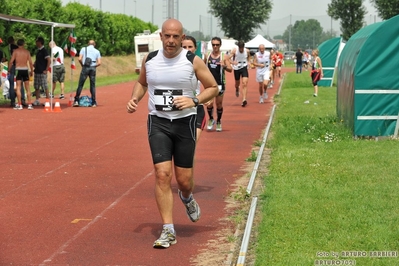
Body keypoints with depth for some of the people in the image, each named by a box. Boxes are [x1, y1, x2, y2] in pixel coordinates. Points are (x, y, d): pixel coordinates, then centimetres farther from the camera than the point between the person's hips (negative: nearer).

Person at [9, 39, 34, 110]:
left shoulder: (15, 51, -1)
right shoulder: (27, 51, 5)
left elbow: (11, 62, -7)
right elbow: (30, 62, 3)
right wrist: (31, 71, 13)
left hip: (18, 69, -2)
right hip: (25, 69, 3)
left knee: (18, 87, -1)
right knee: (27, 88, 9)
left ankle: (19, 104, -5)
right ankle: (29, 104, 7)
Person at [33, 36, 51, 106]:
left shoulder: (44, 50, -11)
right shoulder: (38, 51, 15)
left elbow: (49, 60, -18)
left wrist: (46, 70, -18)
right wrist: (34, 64, 8)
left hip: (42, 72, -9)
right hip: (37, 71, 9)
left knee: (44, 86, -5)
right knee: (36, 86, 10)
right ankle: (37, 100, 16)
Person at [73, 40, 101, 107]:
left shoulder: (84, 49, 8)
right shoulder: (97, 51, 12)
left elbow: (80, 59, -3)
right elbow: (99, 63, 3)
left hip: (85, 67, -2)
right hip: (93, 68, 2)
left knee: (80, 85, 1)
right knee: (93, 85, 7)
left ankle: (76, 101, -5)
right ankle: (94, 103, 5)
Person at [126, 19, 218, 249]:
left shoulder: (193, 61, -7)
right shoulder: (149, 60, 1)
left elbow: (213, 87, 0)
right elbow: (141, 82, 20)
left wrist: (195, 101, -17)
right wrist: (135, 99, 0)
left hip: (185, 122, -1)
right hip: (158, 123, 1)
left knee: (184, 179, 4)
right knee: (162, 174, -11)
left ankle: (187, 198, 44)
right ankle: (168, 231, -5)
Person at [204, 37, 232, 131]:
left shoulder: (224, 57, -3)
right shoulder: (207, 56, 5)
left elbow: (230, 70, -9)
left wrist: (224, 66, -29)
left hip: (220, 83, -2)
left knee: (219, 104, 4)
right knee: (209, 103, -4)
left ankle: (218, 121, 21)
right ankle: (211, 119, 19)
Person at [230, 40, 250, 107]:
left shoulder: (247, 51, -8)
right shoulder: (234, 50, -16)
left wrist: (248, 62, 2)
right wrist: (232, 62, -41)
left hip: (244, 67, 0)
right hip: (236, 68, 0)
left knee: (245, 83, -16)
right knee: (237, 83, 17)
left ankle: (244, 100, -21)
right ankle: (237, 89, 57)